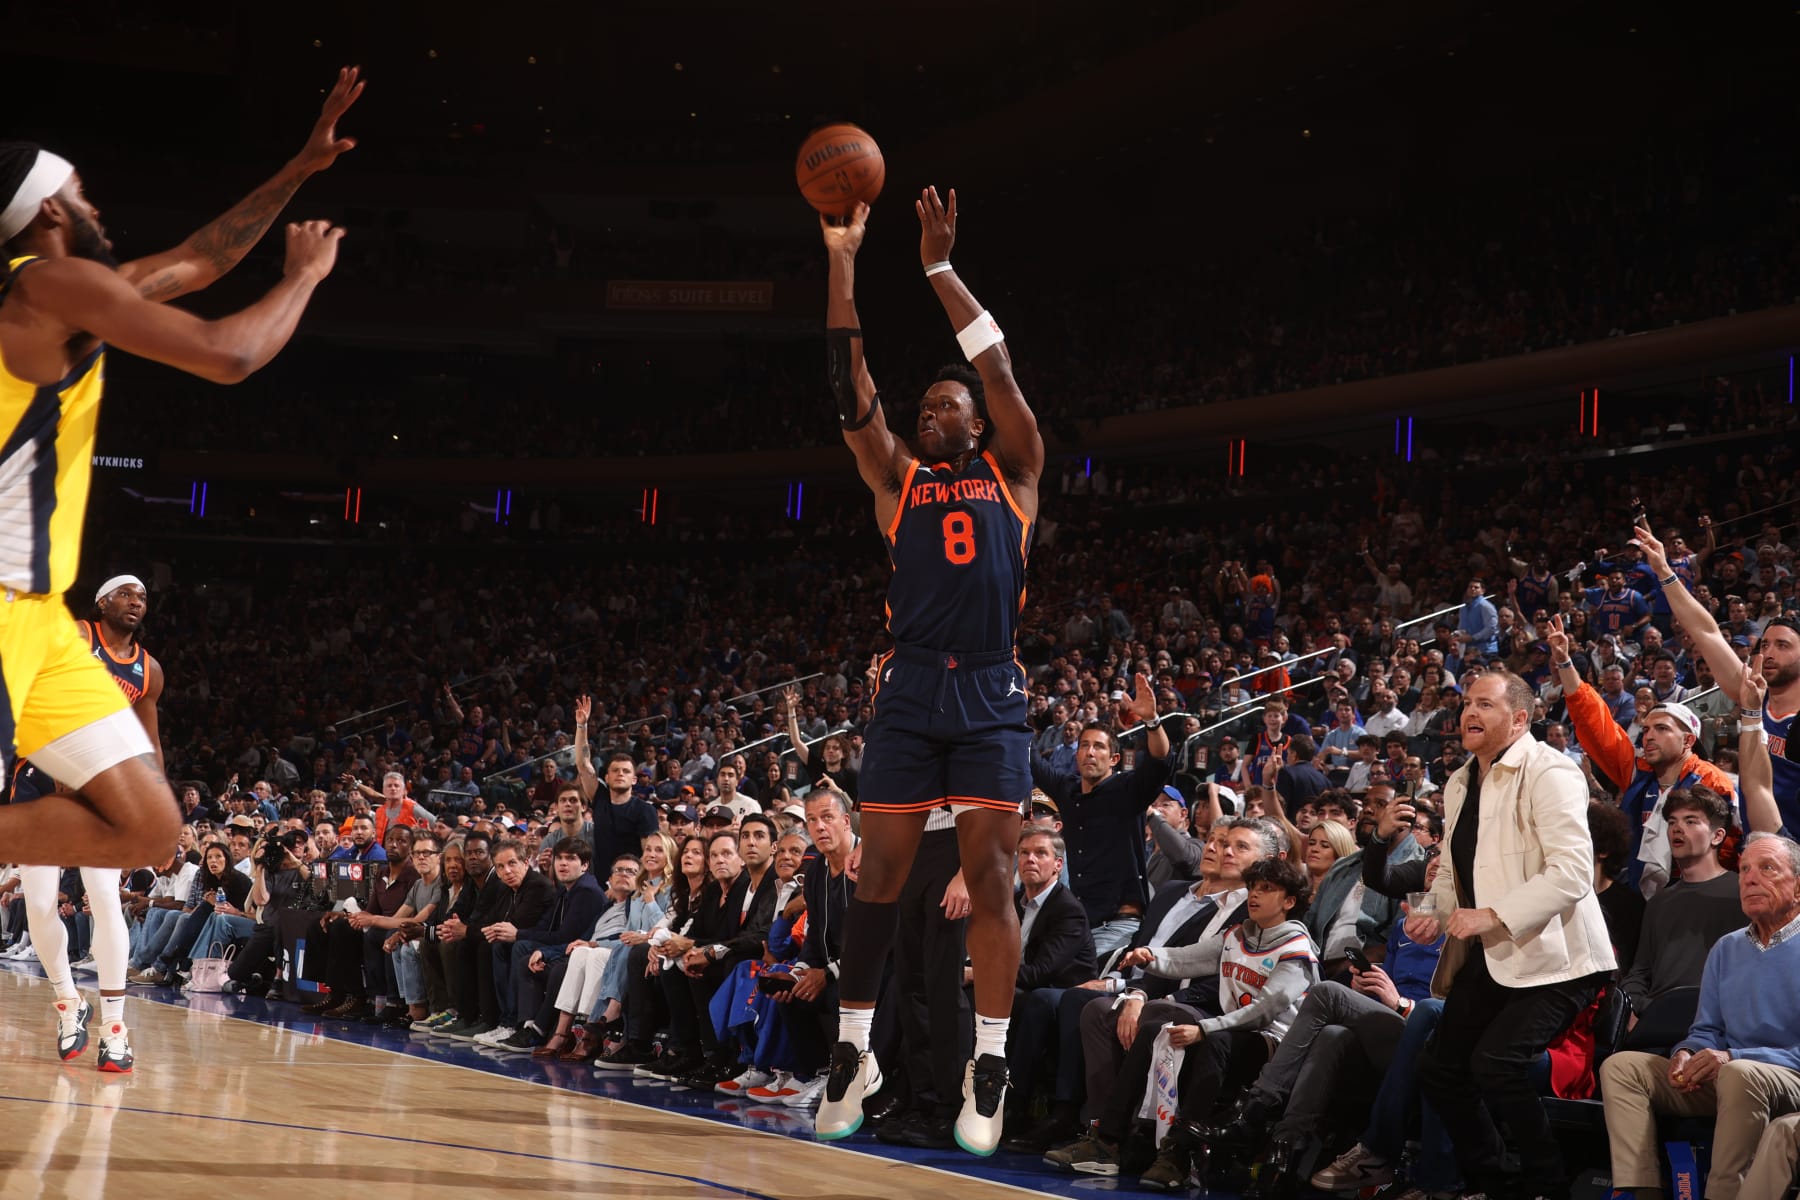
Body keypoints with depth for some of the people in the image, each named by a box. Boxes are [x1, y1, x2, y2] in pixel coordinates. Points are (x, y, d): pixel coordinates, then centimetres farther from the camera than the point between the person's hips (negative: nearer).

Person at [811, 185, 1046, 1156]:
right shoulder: (899, 481, 14)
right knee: (880, 875, 3)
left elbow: (999, 370, 1)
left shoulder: (1010, 475, 11)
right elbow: (852, 391, 3)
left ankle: (988, 1067, 1)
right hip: (909, 690, 2)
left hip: (990, 695, -2)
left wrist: (940, 269, -1)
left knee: (989, 877, -4)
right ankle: (852, 1052, 13)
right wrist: (841, 262, -4)